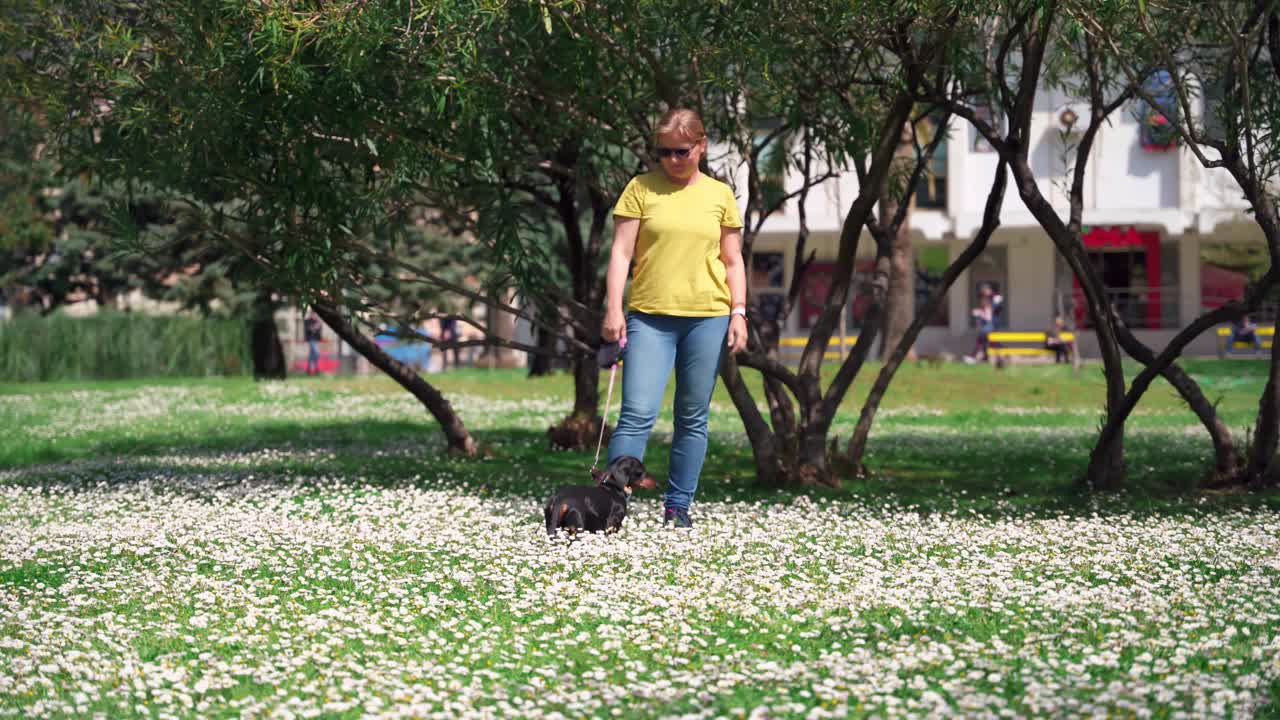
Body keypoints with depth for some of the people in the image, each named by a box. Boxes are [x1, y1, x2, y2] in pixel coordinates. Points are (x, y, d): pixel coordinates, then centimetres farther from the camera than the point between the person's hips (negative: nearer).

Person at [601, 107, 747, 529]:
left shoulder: (720, 195, 9)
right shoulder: (642, 188, 4)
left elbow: (733, 261, 12)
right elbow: (621, 252, 2)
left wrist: (739, 312, 2)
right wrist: (613, 309, -6)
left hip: (707, 317, 2)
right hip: (649, 318, -2)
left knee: (693, 418, 6)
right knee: (637, 413, -11)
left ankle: (678, 506, 14)